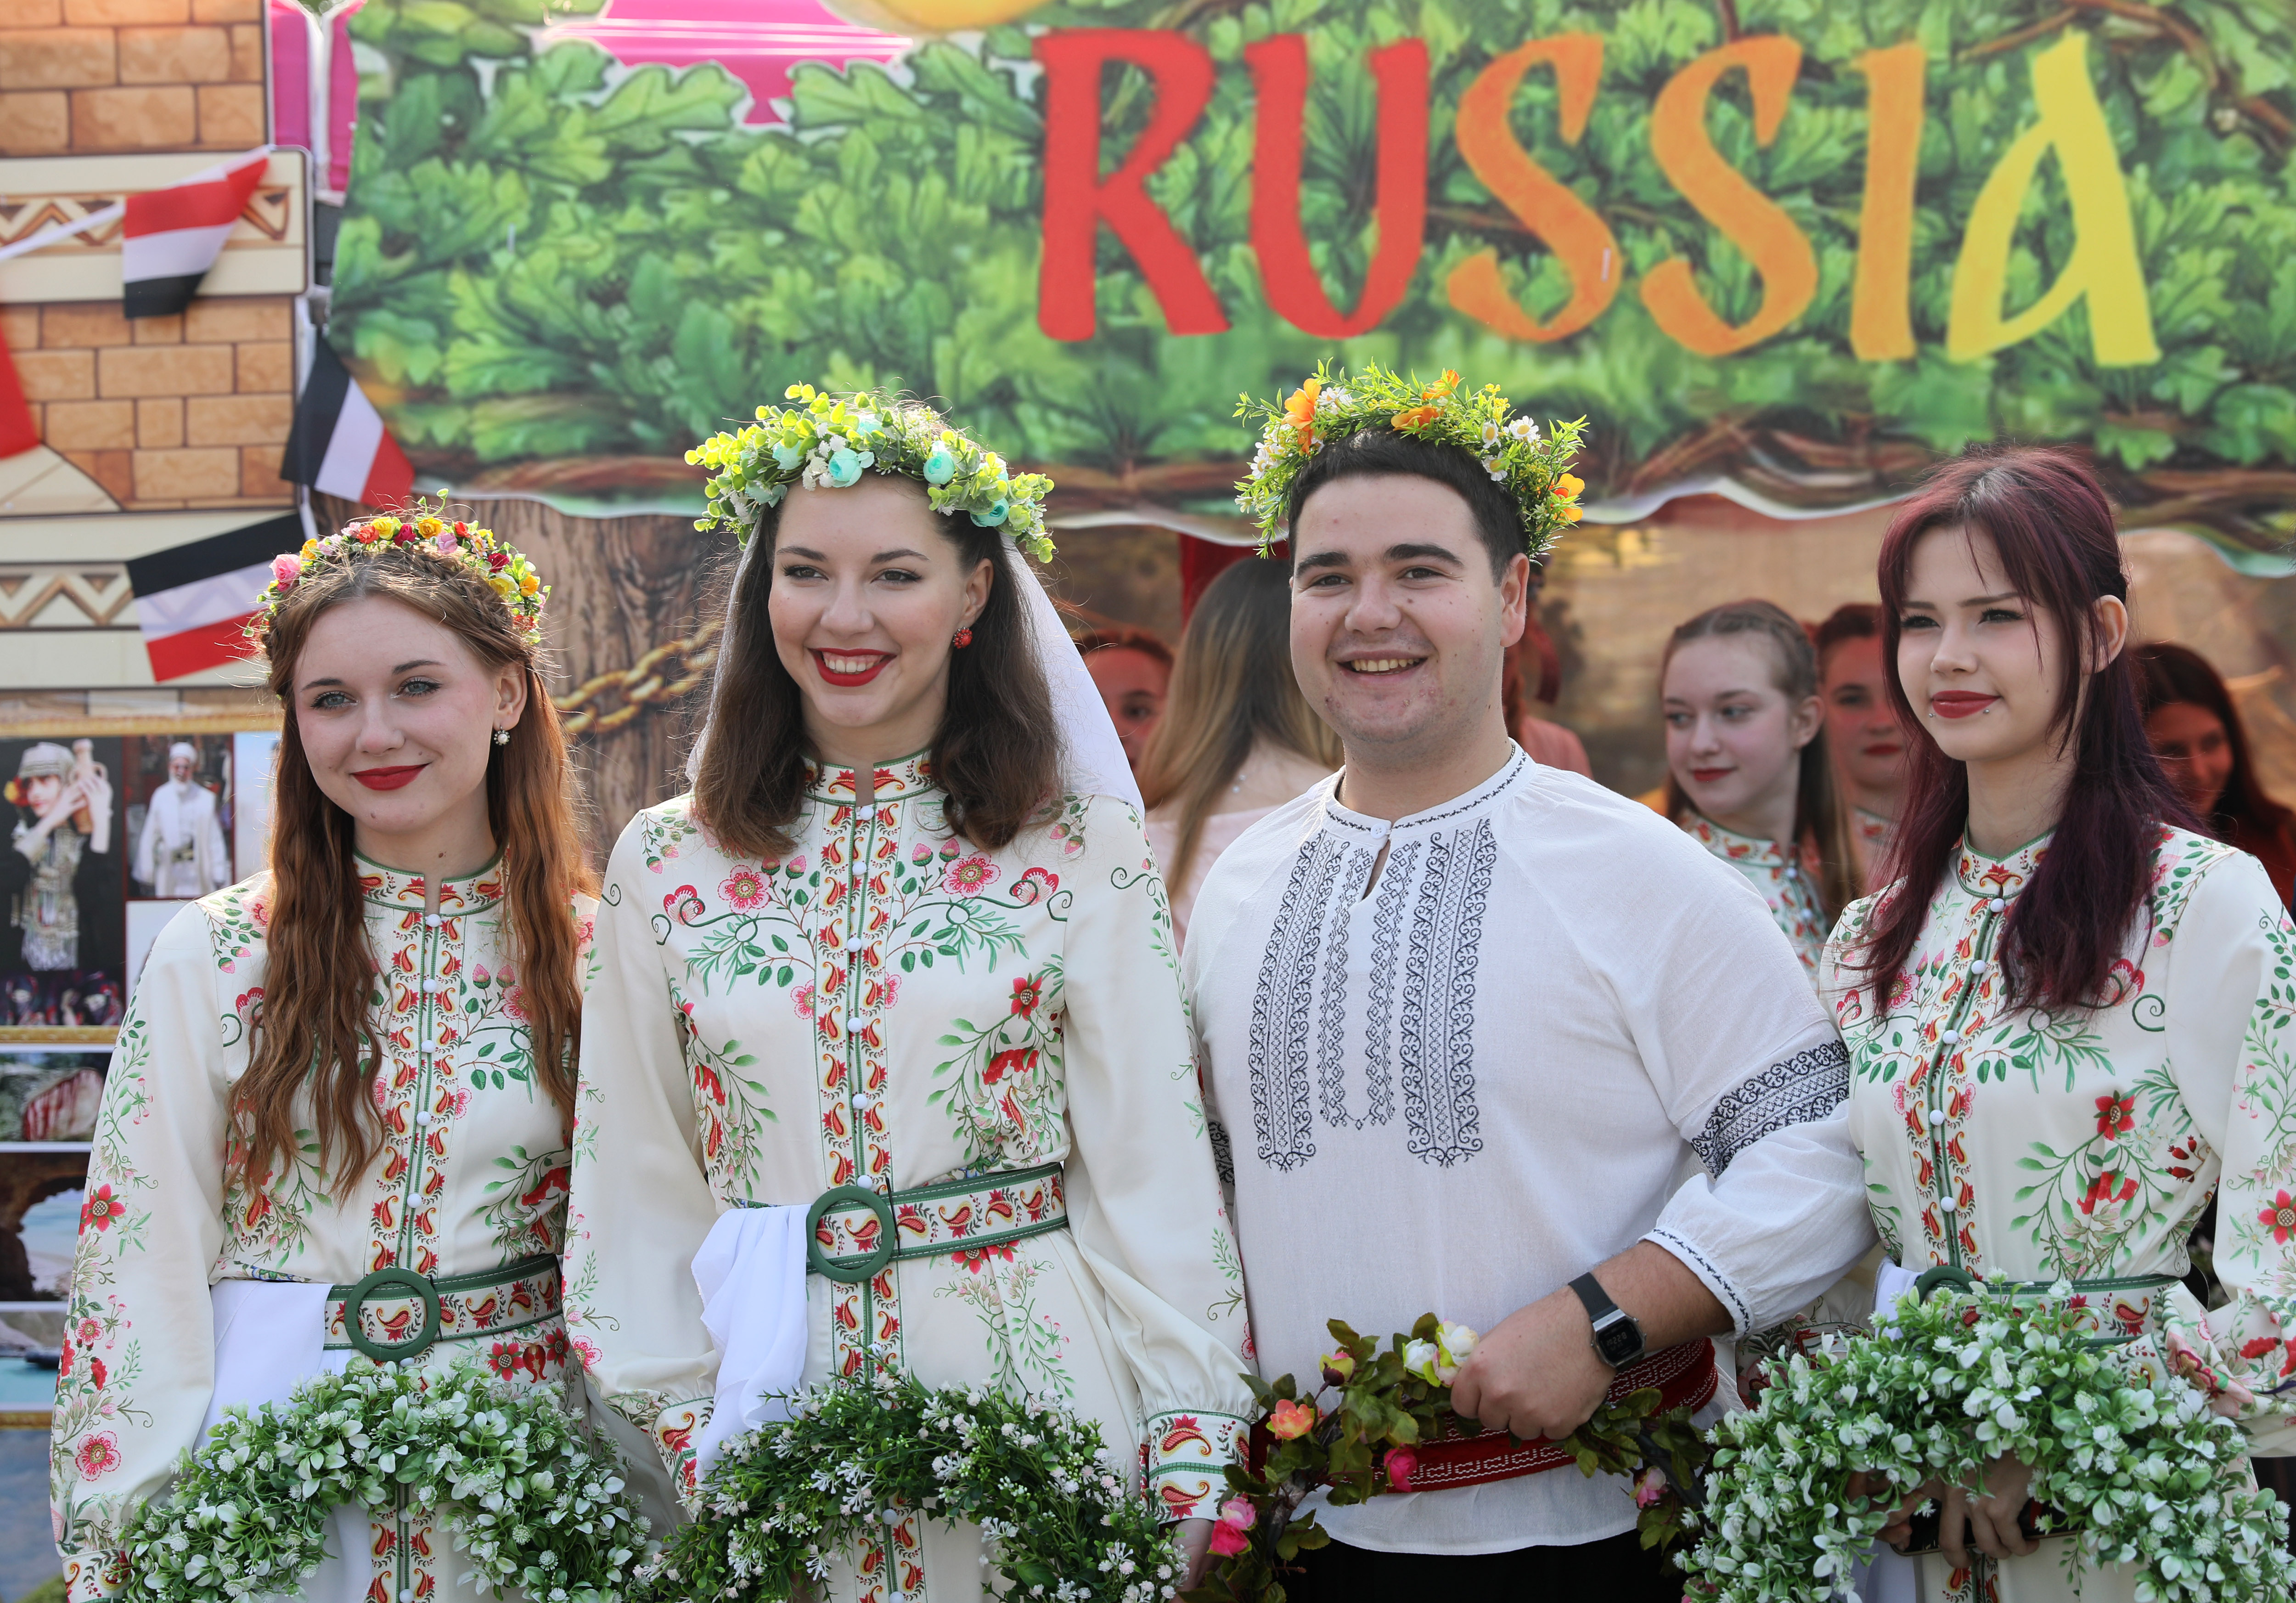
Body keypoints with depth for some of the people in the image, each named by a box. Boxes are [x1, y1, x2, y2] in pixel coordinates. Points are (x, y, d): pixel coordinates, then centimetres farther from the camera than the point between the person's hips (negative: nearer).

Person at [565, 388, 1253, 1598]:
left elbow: (1154, 1176, -3)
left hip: (1030, 1401, -1)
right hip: (767, 1407, 2)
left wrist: (1191, 1468, -8)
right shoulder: (666, 867, 3)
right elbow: (633, 1192, 5)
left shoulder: (1085, 853, -2)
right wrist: (669, 1433, 0)